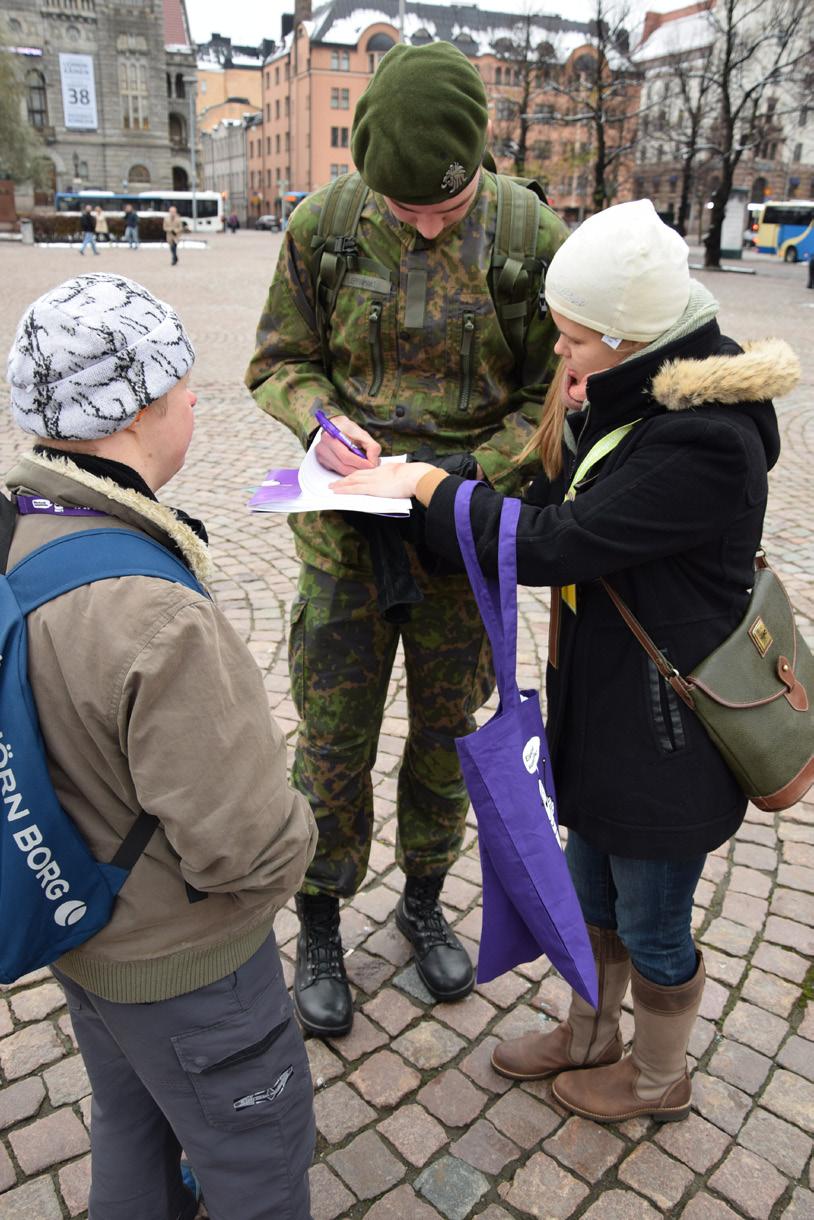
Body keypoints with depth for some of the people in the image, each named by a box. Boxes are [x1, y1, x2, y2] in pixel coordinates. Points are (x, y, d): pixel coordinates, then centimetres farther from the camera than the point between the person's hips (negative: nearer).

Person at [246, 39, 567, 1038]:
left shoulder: (535, 239, -8)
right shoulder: (322, 227, -7)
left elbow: (556, 397, -3)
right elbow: (278, 362, 3)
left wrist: (467, 474, -18)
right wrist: (321, 420, -19)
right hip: (346, 538, 0)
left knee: (446, 733, 16)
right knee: (333, 742, 9)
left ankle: (424, 901, 43)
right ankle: (319, 930, 34)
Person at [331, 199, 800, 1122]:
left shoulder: (705, 440, -28)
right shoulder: (629, 396, 1)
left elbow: (549, 543, -27)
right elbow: (565, 505, 8)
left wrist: (429, 484, -16)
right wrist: (574, 429, -9)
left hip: (667, 731, -8)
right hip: (601, 704, 9)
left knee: (651, 924, 15)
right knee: (593, 889, 26)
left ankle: (657, 1081, 45)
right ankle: (589, 1036, 52)